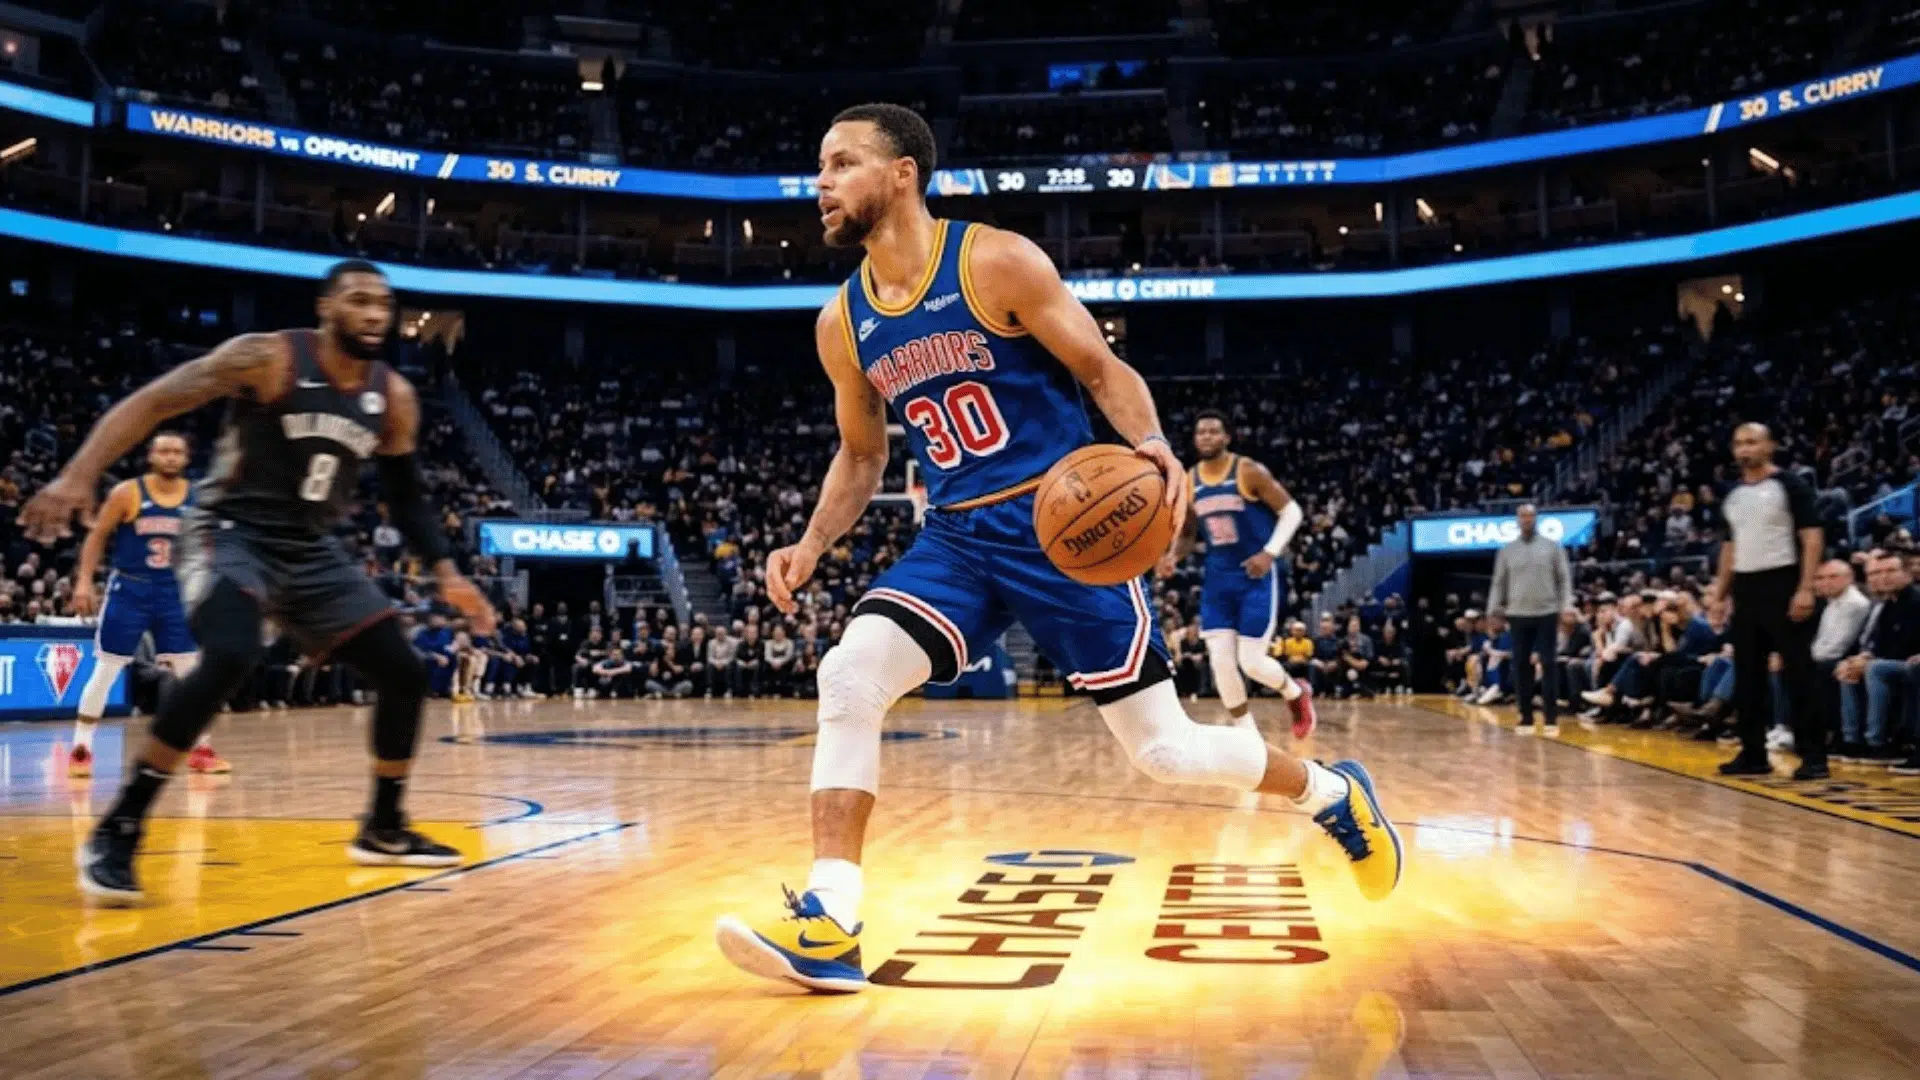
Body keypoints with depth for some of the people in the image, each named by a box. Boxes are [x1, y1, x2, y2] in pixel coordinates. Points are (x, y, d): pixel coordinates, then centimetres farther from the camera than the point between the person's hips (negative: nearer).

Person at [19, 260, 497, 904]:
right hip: (231, 533, -6)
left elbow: (405, 495, 13)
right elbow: (151, 403, -18)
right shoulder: (267, 358, -14)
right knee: (231, 658, -34)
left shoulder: (394, 397, 2)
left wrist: (445, 573, 3)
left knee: (405, 677, 2)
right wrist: (79, 475, -31)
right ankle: (115, 833, -22)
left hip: (313, 550, 7)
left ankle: (383, 830, 21)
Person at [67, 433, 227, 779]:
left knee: (191, 672, 2)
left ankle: (201, 749, 11)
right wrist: (84, 580, -9)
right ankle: (81, 750, 10)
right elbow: (97, 536, -2)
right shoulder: (127, 493, -8)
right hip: (129, 589, -3)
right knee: (105, 671, 1)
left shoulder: (198, 498, 1)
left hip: (174, 592, 3)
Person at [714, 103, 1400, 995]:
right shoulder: (842, 324, 5)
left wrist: (1151, 445, -27)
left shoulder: (997, 260, -10)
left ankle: (1334, 794, 27)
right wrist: (811, 544, 2)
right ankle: (827, 928, -15)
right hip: (956, 537, 5)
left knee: (1163, 749, -1)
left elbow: (1103, 369, -7)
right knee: (848, 678, -19)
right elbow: (861, 454, 18)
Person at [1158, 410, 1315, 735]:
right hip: (1218, 578, 5)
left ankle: (1297, 695, 26)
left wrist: (1270, 553, -21)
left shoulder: (1249, 471, -11)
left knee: (1252, 662, -7)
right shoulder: (1188, 482, 4)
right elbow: (1189, 532, 16)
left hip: (1257, 576, -5)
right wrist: (1174, 556, -6)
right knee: (1220, 663, -4)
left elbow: (1291, 510, -8)